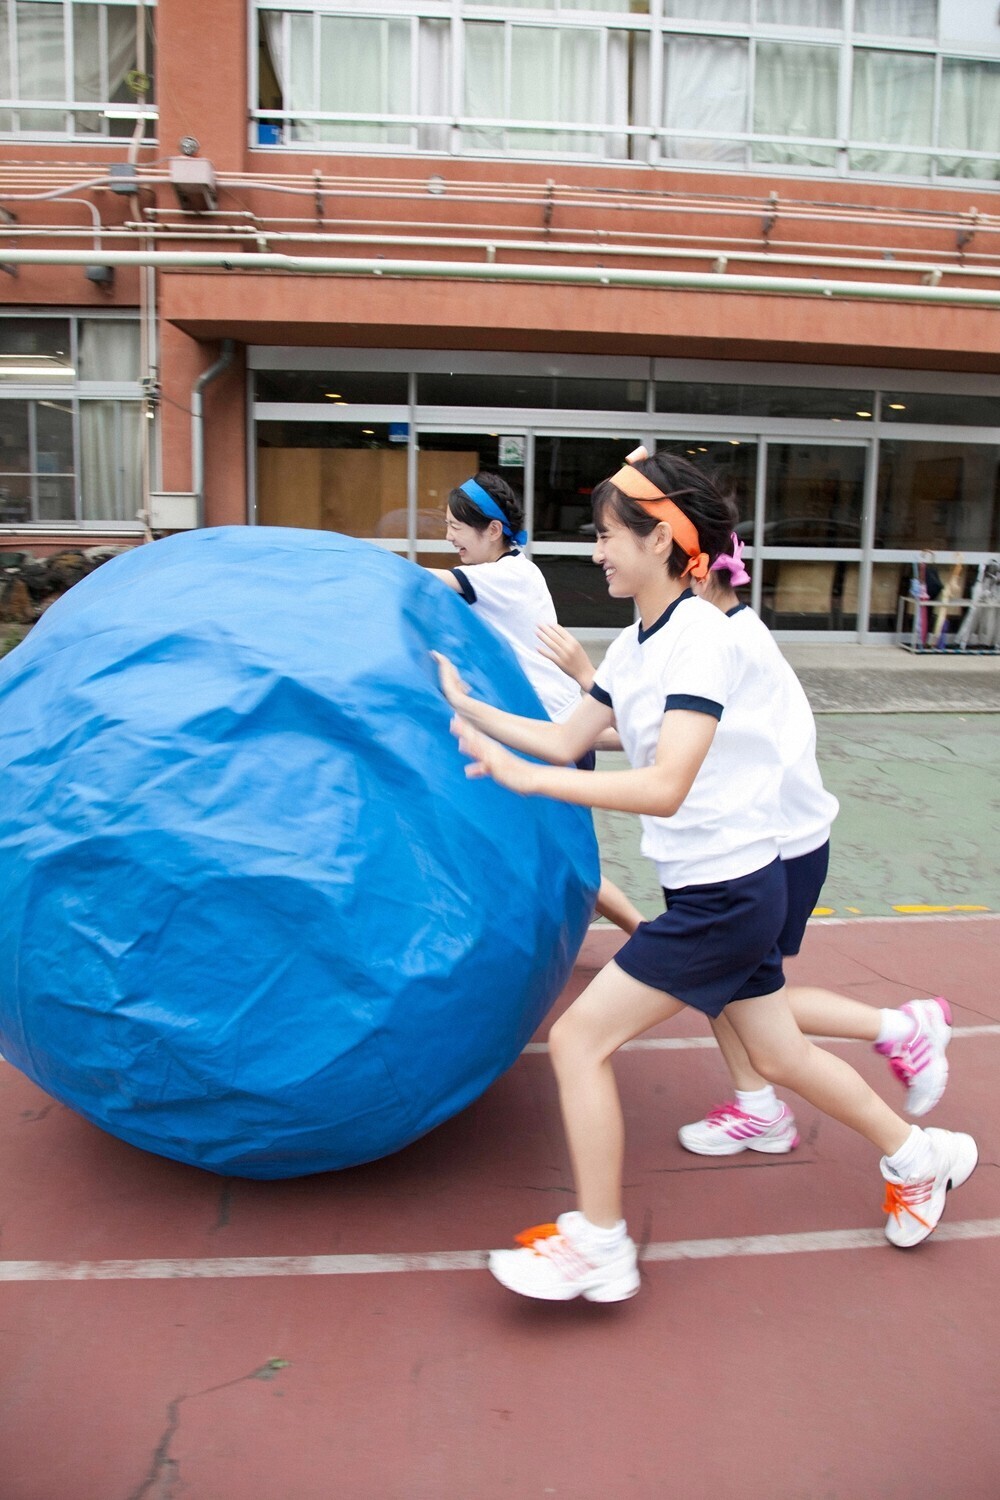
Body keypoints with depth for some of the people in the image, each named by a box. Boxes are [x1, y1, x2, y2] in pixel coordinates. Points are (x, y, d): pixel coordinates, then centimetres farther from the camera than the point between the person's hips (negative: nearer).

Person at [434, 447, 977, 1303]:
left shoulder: (702, 638, -20)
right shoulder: (635, 646, 7)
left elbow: (664, 787, -31)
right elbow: (566, 742, 13)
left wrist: (520, 776, -34)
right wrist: (467, 705, 10)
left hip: (727, 893, -9)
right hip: (727, 889, 9)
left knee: (578, 1039, -4)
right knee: (780, 1056, 21)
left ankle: (598, 1248, 11)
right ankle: (919, 1158, 42)